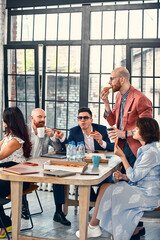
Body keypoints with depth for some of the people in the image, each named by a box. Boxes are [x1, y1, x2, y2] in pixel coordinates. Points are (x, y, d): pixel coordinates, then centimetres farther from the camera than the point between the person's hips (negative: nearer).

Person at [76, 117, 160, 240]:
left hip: (146, 196, -10)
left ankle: (93, 227, 8)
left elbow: (134, 177, -19)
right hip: (140, 190, 10)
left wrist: (122, 156, -15)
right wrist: (123, 176, -1)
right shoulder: (144, 149, 12)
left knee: (106, 189, -9)